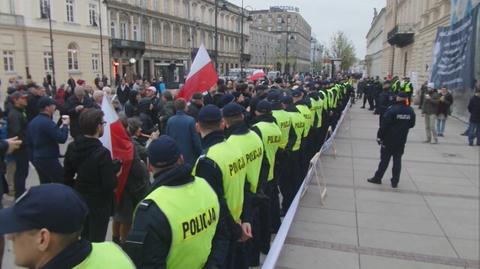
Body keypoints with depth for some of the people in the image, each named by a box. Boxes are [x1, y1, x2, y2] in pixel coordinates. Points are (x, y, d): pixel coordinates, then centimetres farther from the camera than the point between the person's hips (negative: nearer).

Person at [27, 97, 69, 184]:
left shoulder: (32, 122, 11)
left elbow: (29, 141, 17)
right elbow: (62, 139, -21)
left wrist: (33, 157, 25)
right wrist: (65, 125, -6)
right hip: (49, 159, -9)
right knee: (63, 183, -4)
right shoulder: (47, 122, -18)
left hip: (37, 159, 9)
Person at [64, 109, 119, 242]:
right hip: (99, 203, -7)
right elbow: (110, 184, -24)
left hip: (79, 199, 7)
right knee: (96, 241, 8)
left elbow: (67, 175, 4)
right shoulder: (102, 153, -27)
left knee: (84, 238, 25)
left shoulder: (72, 147, -5)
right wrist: (115, 168, -7)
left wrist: (75, 188, 18)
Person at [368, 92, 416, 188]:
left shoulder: (392, 110, -18)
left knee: (384, 159, 6)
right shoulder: (410, 111, -2)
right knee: (397, 160, 9)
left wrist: (379, 136, -8)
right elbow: (412, 124, 11)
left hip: (389, 140, -4)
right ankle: (395, 182, 13)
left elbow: (384, 125, -17)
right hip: (402, 140, 4)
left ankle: (377, 178, 16)